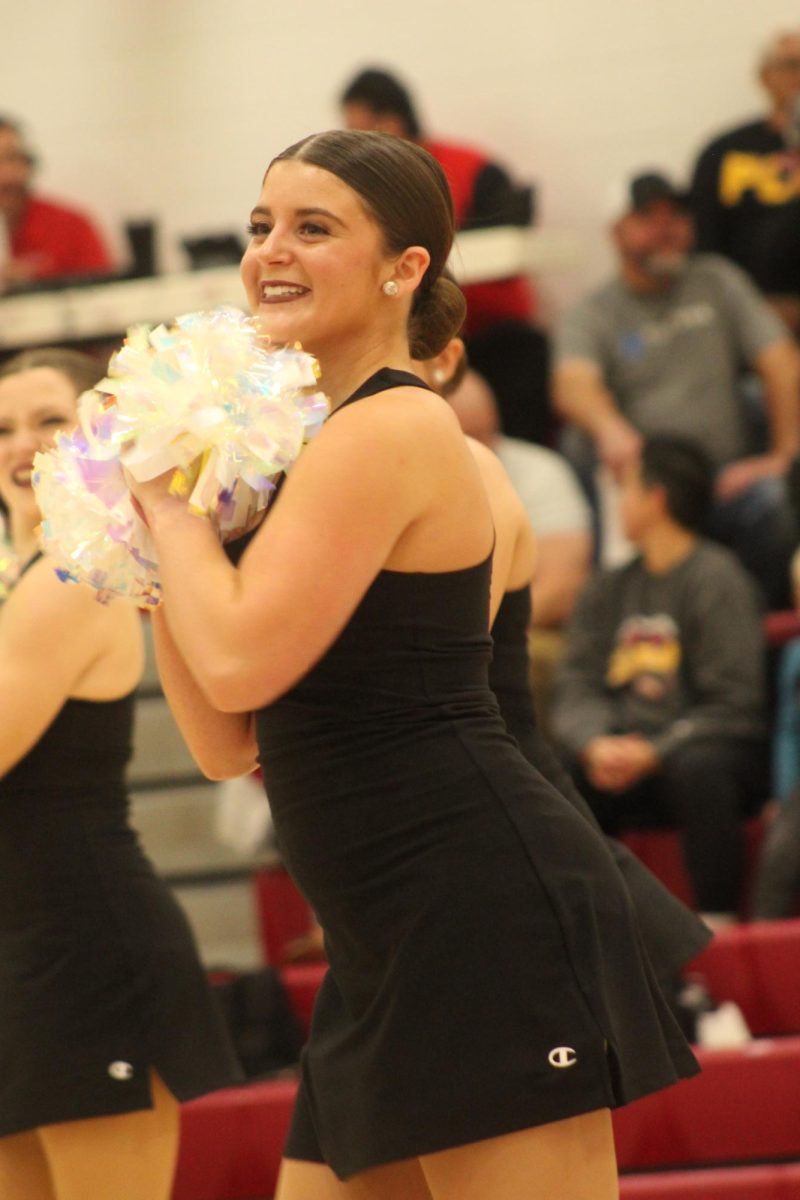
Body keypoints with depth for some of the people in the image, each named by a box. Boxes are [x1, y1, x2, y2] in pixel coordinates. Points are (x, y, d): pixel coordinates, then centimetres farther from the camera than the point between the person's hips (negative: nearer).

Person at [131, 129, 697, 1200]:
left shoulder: (390, 431, -10)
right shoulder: (327, 443, 19)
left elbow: (239, 660, -20)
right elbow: (227, 743, 18)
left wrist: (169, 499, -4)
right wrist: (158, 548, 9)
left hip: (488, 913, -10)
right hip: (397, 951, 10)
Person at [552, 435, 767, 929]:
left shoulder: (716, 578, -6)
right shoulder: (610, 588, 15)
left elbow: (734, 707, -11)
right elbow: (578, 689, 6)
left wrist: (654, 752, -20)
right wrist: (594, 744, -16)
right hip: (619, 757, 6)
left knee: (697, 767, -38)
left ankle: (717, 920, -33)